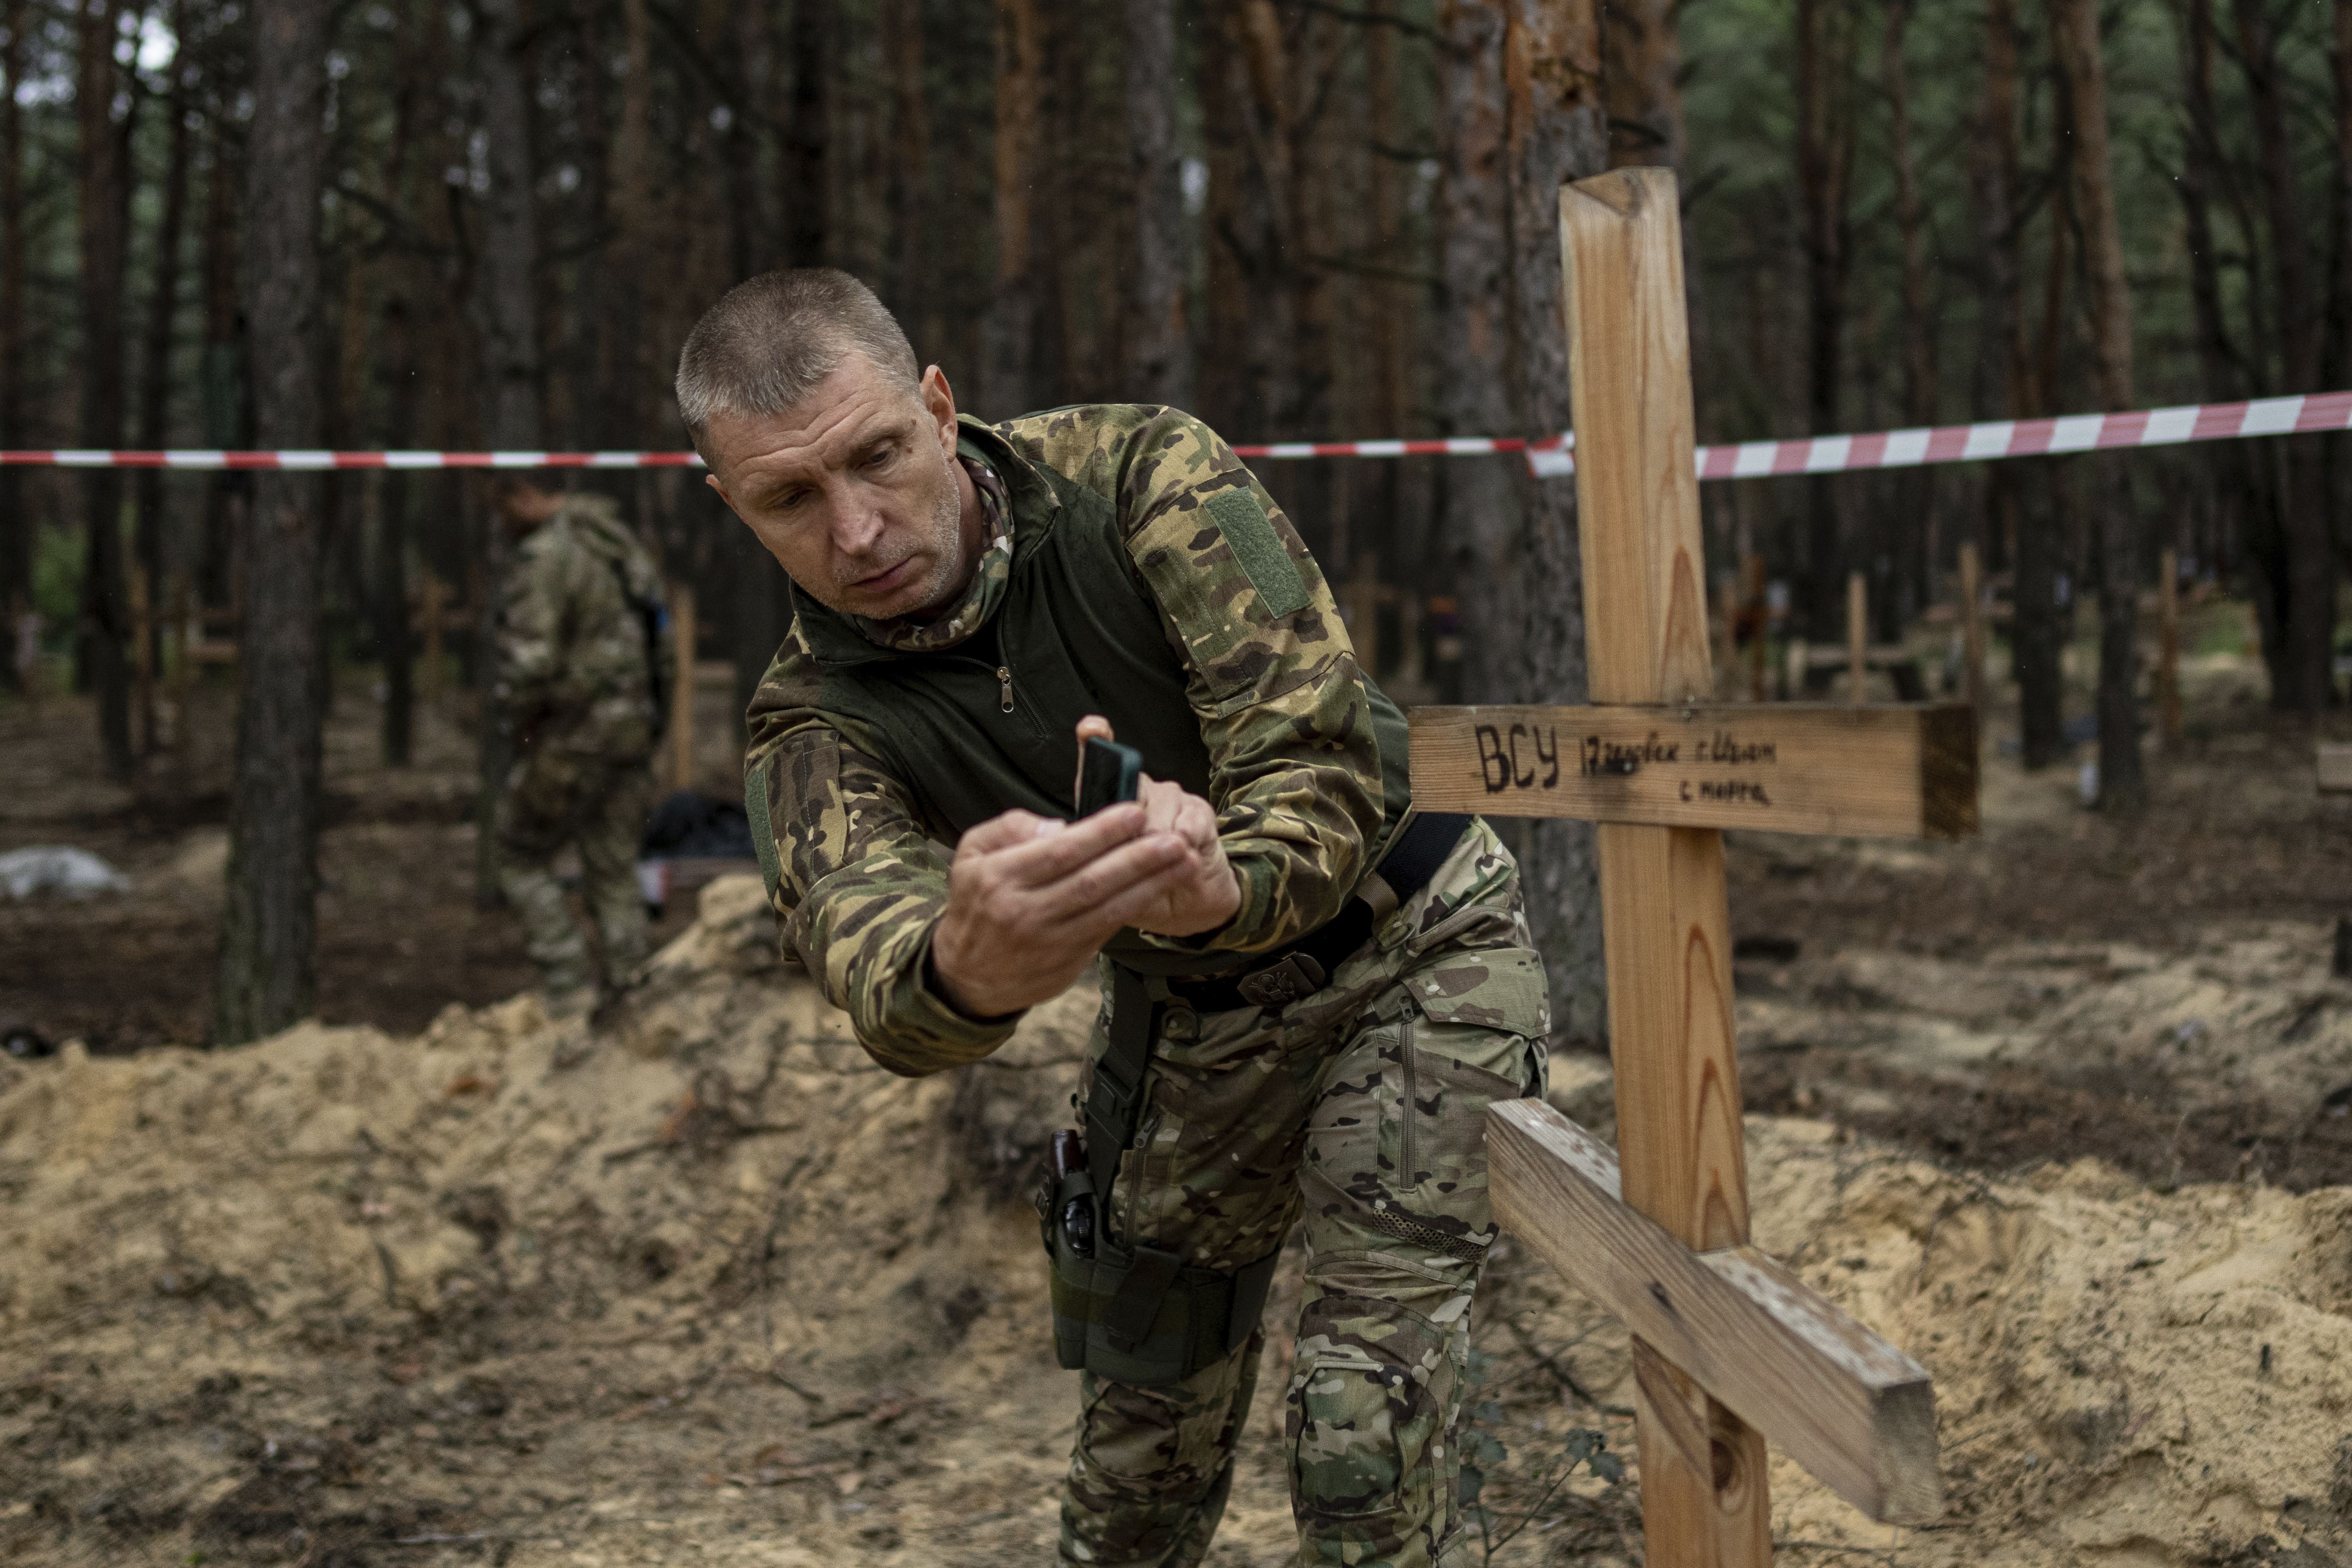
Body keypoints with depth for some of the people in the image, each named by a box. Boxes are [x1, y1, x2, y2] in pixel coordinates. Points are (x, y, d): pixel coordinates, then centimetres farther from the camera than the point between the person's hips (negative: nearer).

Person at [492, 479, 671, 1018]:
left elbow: (529, 663, -22)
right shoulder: (620, 539, 11)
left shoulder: (545, 556, -17)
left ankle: (570, 986, 1)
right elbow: (655, 641, 16)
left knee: (522, 861, 8)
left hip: (574, 733, -8)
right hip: (634, 727, 8)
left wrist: (524, 731, -6)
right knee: (614, 873, 11)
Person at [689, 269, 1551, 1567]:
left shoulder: (1147, 475, -24)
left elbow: (1325, 766, -29)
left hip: (1406, 939, -3)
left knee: (1364, 1422, -14)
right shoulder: (817, 723, -17)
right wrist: (963, 969, -65)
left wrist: (1224, 887, -53)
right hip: (1187, 1015, 4)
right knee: (1141, 1416, 15)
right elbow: (863, 952, -39)